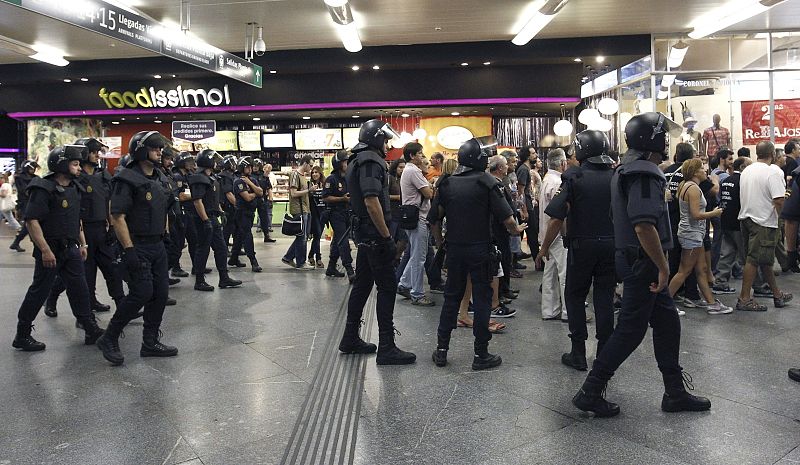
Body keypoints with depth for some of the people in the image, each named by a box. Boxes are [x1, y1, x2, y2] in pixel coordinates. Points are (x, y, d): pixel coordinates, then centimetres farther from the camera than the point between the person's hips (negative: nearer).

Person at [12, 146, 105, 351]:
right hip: (50, 250, -7)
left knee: (79, 289, 8)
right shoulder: (44, 189, -15)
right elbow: (32, 220, -20)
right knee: (39, 292, 2)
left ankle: (91, 330, 14)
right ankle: (22, 336, 16)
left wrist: (82, 243, 18)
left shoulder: (74, 189, 11)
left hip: (71, 249, 8)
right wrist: (45, 250, -24)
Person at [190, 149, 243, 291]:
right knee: (203, 249, -1)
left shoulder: (211, 178, 16)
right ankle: (199, 281, 10)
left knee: (221, 248, 12)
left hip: (214, 218, 10)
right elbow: (197, 201, -22)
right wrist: (206, 221, -24)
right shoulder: (199, 179, -16)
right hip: (205, 219, -10)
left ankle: (224, 279, 19)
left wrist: (221, 212, 20)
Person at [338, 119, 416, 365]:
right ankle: (387, 348, 0)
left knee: (363, 284, 16)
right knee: (387, 287, -5)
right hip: (374, 234, -10)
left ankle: (350, 339, 25)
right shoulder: (371, 161, -15)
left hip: (364, 234, 10)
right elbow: (371, 201, -24)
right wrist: (387, 236, -21)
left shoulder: (357, 160, 17)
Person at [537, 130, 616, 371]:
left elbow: (557, 218, -14)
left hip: (582, 245, -3)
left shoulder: (574, 177, -10)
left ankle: (578, 353, 11)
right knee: (605, 297, 10)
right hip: (611, 245, 4)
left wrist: (544, 247, -5)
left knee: (575, 296, 10)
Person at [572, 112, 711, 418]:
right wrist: (663, 266, -19)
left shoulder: (626, 168, 15)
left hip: (635, 260, 10)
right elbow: (644, 225, -28)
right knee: (631, 329, -2)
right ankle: (590, 392, 7)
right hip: (643, 262, -10)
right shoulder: (645, 172, -18)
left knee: (667, 322, 15)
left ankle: (675, 393, 26)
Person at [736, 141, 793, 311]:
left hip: (746, 218, 8)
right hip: (763, 222, -8)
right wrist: (778, 215, -3)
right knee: (754, 259, -5)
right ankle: (744, 299, -2)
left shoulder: (746, 171, 9)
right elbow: (779, 200, -22)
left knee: (765, 259, 16)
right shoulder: (773, 172, -14)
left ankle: (777, 295, 29)